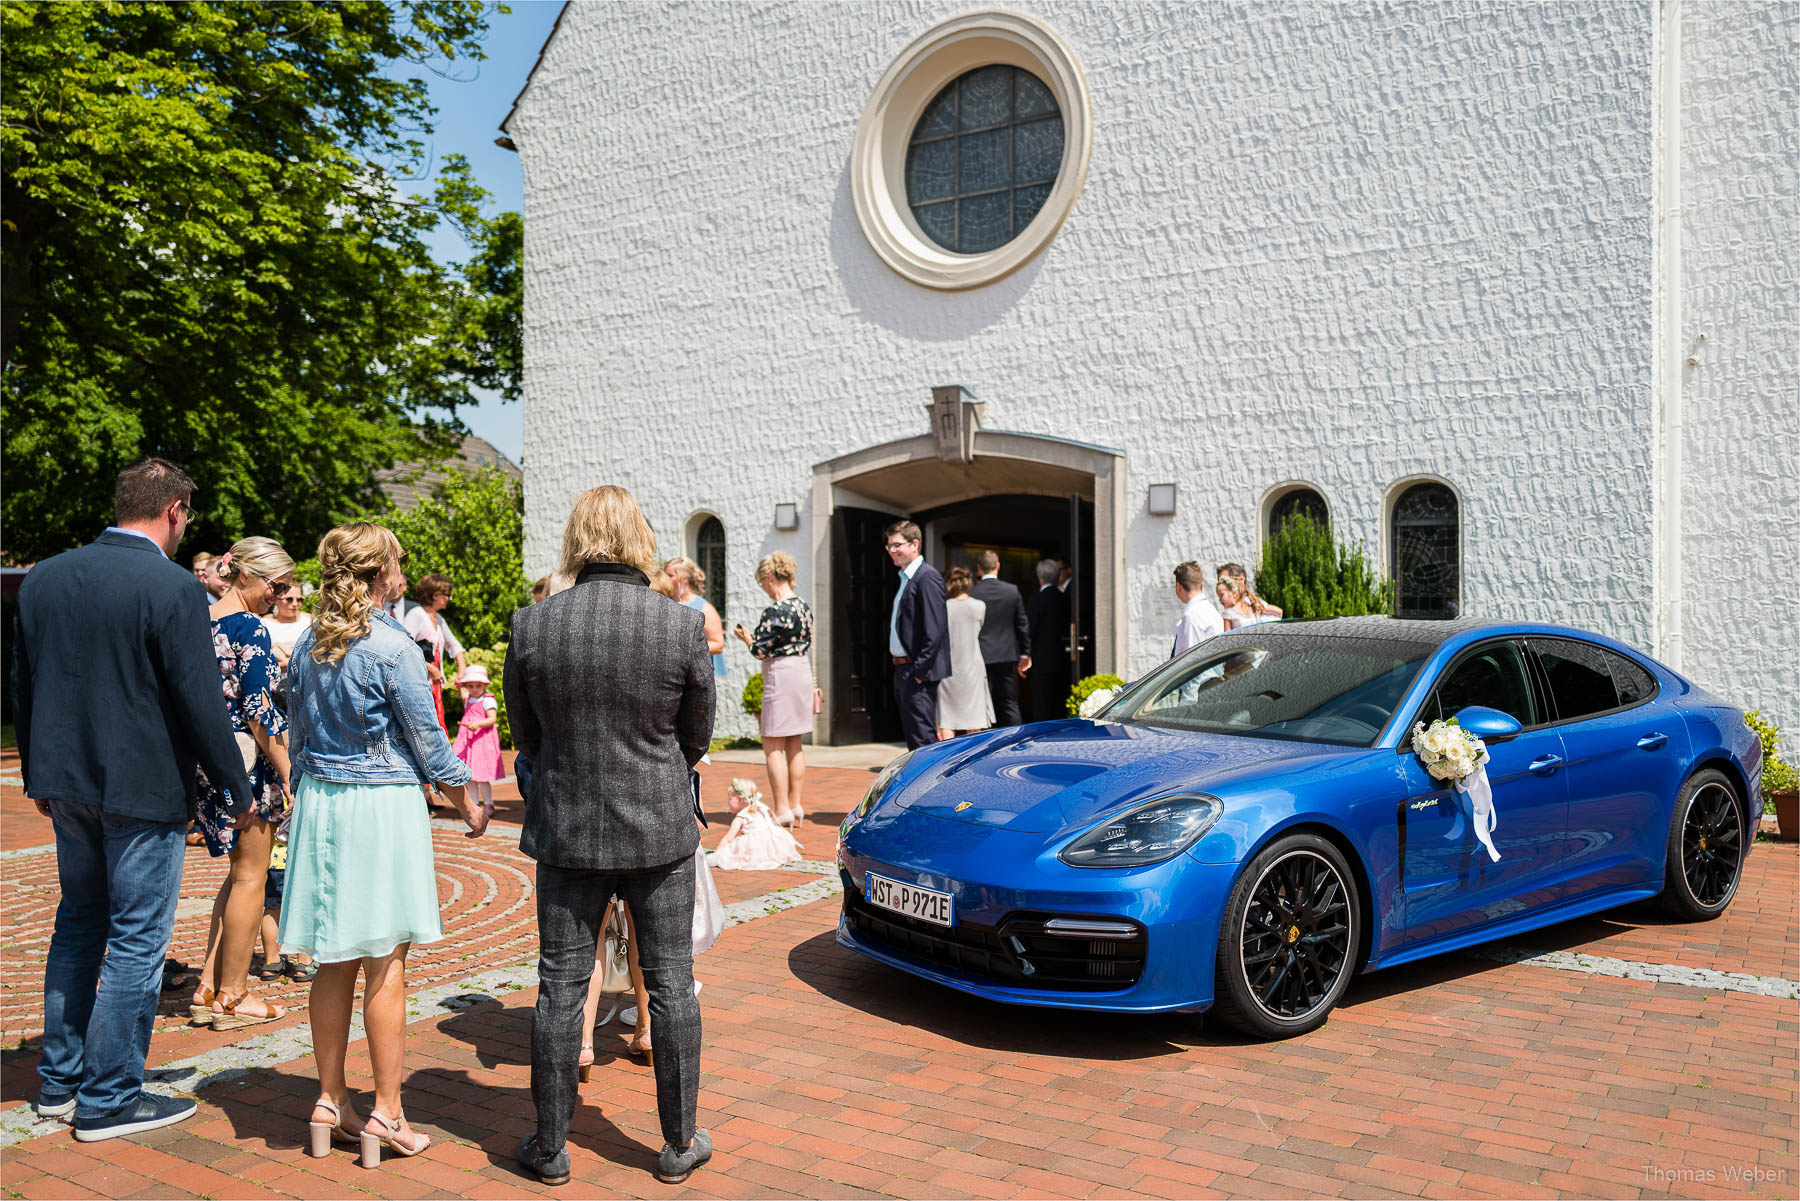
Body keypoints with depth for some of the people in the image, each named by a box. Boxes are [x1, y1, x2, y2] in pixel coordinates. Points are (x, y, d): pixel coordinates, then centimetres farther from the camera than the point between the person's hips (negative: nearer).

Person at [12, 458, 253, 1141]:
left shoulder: (43, 578, 5)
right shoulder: (172, 589, -17)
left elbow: (22, 687, 13)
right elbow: (200, 701, -17)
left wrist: (37, 775, 24)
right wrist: (238, 789, -8)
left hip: (67, 785, 7)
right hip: (144, 791, -7)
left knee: (78, 922, 20)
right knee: (136, 939, 3)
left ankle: (58, 1081, 30)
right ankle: (109, 1099, 12)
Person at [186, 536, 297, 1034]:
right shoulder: (251, 627, -15)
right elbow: (257, 710, -19)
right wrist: (287, 770, -15)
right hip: (246, 756, -8)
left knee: (240, 872, 19)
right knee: (251, 876, 3)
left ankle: (208, 987, 20)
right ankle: (232, 997, 11)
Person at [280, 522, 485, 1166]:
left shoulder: (308, 644, 6)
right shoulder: (392, 646, -14)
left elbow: (297, 732, 14)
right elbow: (427, 740, -9)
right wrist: (465, 800, 4)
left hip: (319, 801, 6)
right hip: (383, 804, -6)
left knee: (335, 962, 14)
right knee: (385, 964, 2)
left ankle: (330, 1101, 22)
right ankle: (386, 1115, 8)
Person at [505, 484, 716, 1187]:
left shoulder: (530, 626, -8)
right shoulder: (683, 627, -11)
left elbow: (524, 733, 6)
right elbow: (697, 736, 2)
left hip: (567, 830, 1)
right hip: (661, 829, -1)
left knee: (560, 987, 11)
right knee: (670, 983, 10)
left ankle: (550, 1148, 23)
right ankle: (680, 1144, 21)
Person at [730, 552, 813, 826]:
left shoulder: (774, 612, -17)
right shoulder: (804, 607, 8)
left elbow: (761, 651, -14)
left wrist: (745, 636, 4)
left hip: (781, 676, -9)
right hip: (803, 674, 9)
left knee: (773, 747, -2)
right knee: (794, 746, 14)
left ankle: (783, 810, -3)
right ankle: (796, 805, 18)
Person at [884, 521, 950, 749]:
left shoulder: (927, 577, -13)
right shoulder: (905, 578, 18)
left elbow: (935, 629, -20)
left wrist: (919, 670, -21)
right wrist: (898, 669, 15)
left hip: (918, 671, -10)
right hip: (903, 670, 10)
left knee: (922, 739, -8)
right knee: (912, 737, 14)